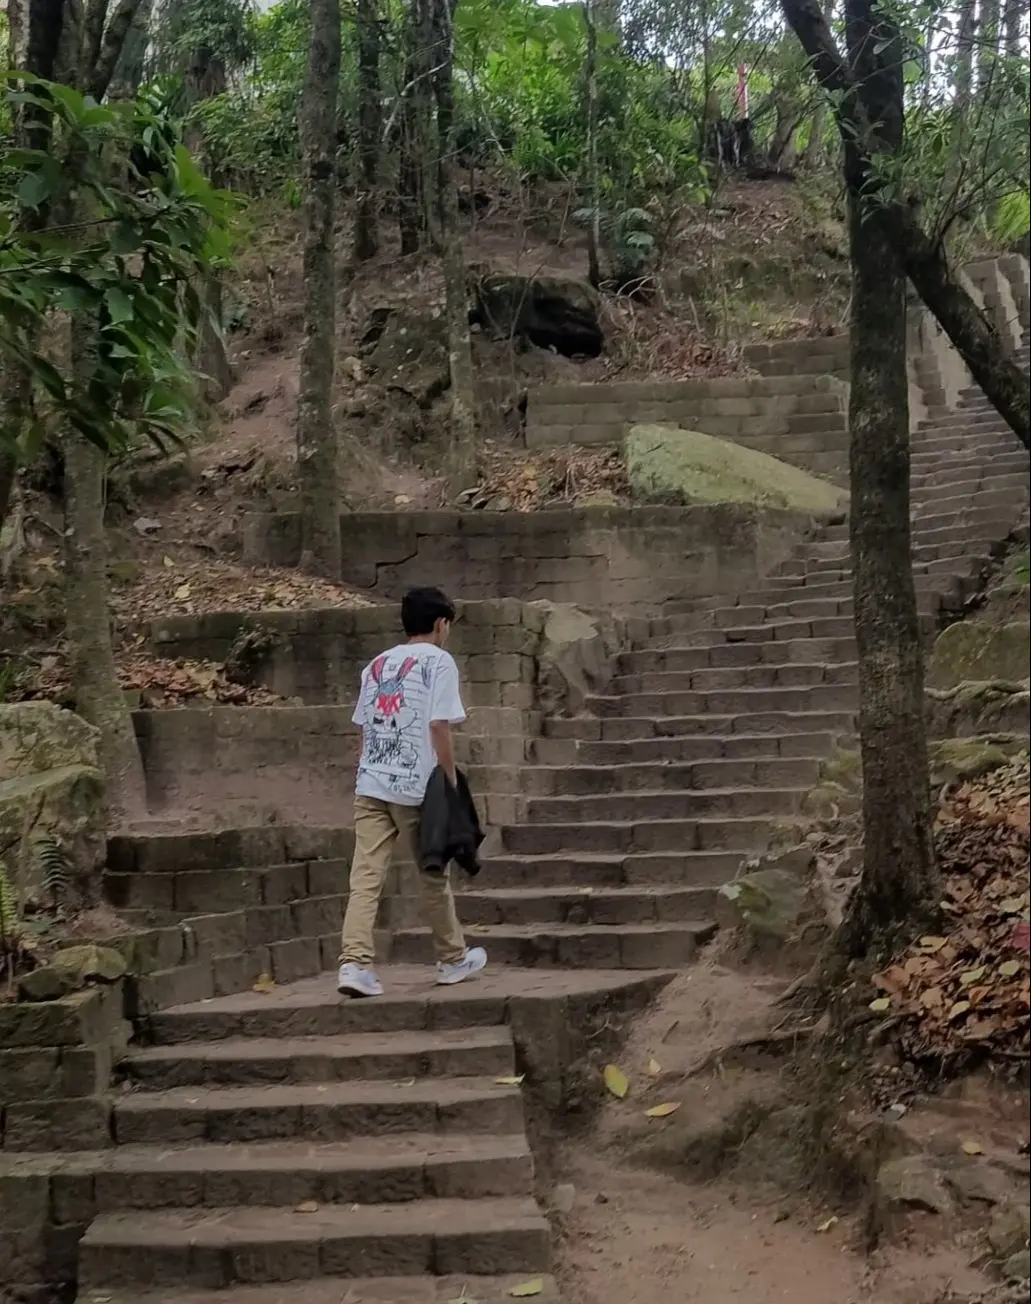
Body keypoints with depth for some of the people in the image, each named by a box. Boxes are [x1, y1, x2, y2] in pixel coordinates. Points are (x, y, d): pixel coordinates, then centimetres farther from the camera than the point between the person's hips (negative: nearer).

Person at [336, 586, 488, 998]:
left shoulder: (377, 664, 16)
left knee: (365, 877, -1)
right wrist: (451, 781, -6)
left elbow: (363, 727, 15)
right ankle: (453, 960, 25)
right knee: (434, 875, 10)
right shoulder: (438, 661, -2)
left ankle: (355, 963, -12)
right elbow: (438, 726, -11)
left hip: (370, 785, 5)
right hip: (416, 787, -4)